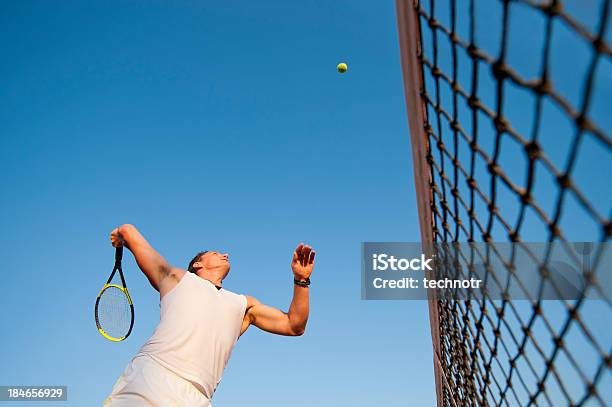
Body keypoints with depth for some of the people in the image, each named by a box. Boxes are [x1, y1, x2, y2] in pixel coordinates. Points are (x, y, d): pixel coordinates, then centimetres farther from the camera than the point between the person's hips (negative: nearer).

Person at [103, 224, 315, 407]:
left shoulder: (244, 305, 30)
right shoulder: (175, 277, 22)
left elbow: (294, 326, 25)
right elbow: (127, 230, 26)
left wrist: (301, 279, 14)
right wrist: (121, 239, 50)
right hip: (148, 378, -2)